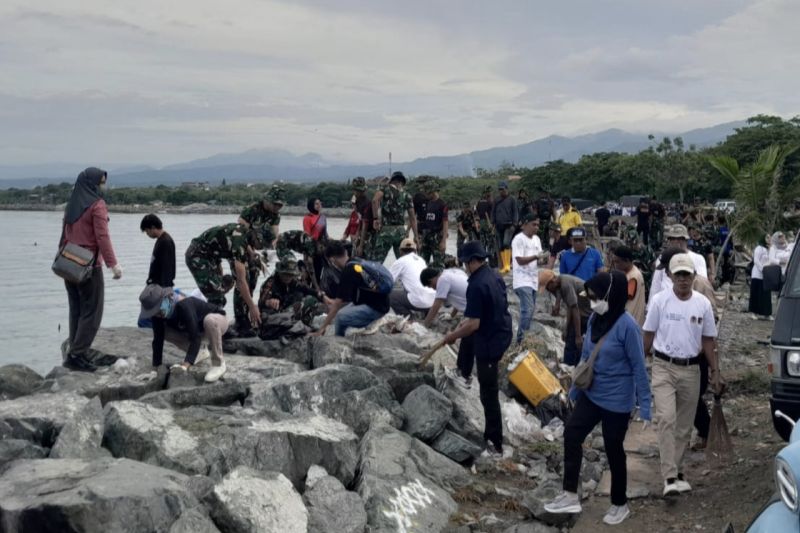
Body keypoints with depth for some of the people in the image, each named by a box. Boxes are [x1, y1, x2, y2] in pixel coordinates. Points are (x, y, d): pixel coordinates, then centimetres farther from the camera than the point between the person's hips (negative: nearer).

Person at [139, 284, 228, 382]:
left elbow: (195, 338, -41)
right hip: (199, 329, 7)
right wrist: (155, 367, -15)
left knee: (210, 320, -41)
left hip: (218, 320, -7)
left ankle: (219, 364, -22)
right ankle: (198, 353, 10)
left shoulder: (183, 306, -39)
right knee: (163, 331, -10)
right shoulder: (159, 314, -18)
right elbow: (158, 340, -12)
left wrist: (186, 365, -48)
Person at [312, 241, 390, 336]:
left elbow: (338, 302, -15)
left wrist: (322, 328, -9)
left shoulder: (348, 271, -16)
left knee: (340, 316, -22)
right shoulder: (358, 263, 10)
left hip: (375, 308, -10)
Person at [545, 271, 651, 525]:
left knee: (613, 450, 7)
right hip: (591, 394, 7)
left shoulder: (627, 325, -22)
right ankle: (570, 496, 17)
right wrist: (575, 388, 18)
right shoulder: (595, 318, -2)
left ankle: (620, 504, 28)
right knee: (571, 434, 6)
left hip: (617, 400, -7)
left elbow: (638, 367, -17)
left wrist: (645, 405, -16)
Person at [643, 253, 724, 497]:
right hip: (664, 367, -3)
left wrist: (715, 372, 7)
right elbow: (648, 335, 2)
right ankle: (670, 477, -16)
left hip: (691, 369, 3)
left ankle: (676, 469, 25)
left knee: (684, 425, 11)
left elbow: (708, 341, 8)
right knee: (666, 419, -15)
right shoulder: (659, 300, -5)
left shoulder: (703, 304, 2)